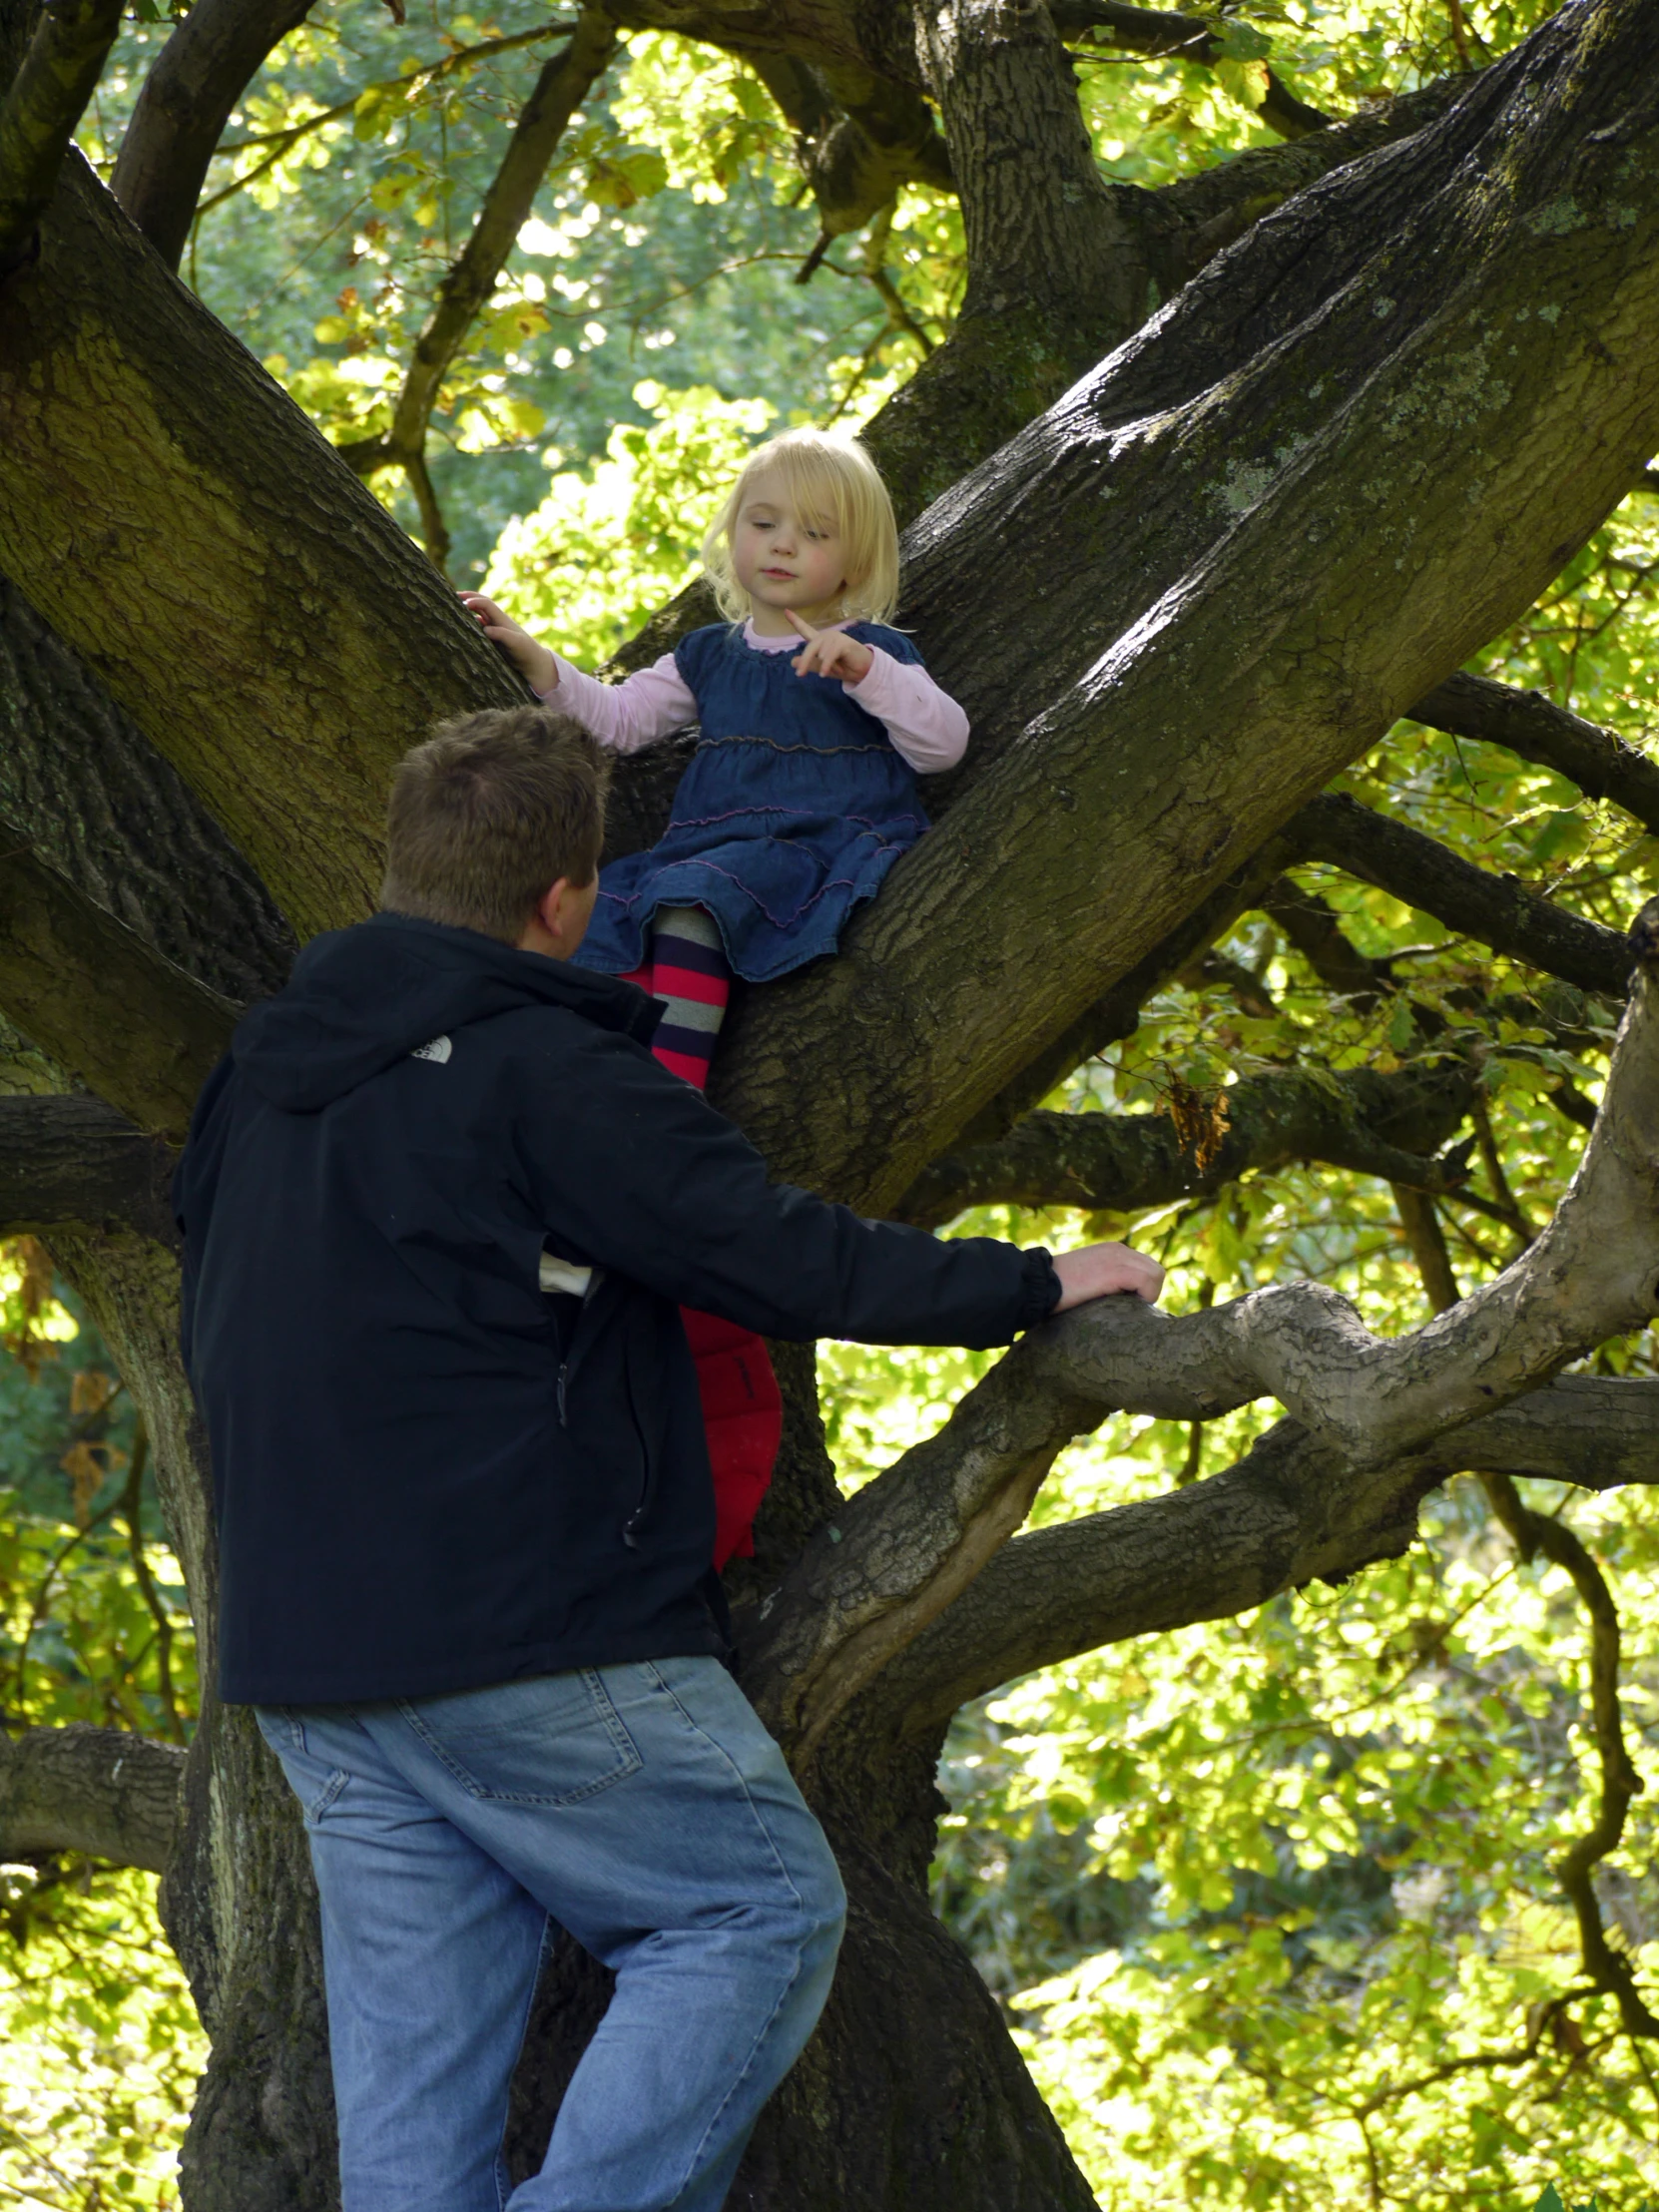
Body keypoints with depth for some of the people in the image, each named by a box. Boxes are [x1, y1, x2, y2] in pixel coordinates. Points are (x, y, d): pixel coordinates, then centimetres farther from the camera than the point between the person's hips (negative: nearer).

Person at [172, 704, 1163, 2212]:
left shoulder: (258, 1080, 15)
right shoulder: (544, 1071, -12)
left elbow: (216, 1340, 26)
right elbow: (784, 1260, -14)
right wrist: (1037, 1284, -3)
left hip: (308, 1650, 8)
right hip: (533, 1637, -8)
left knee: (414, 2051, 8)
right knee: (762, 1911, 2)